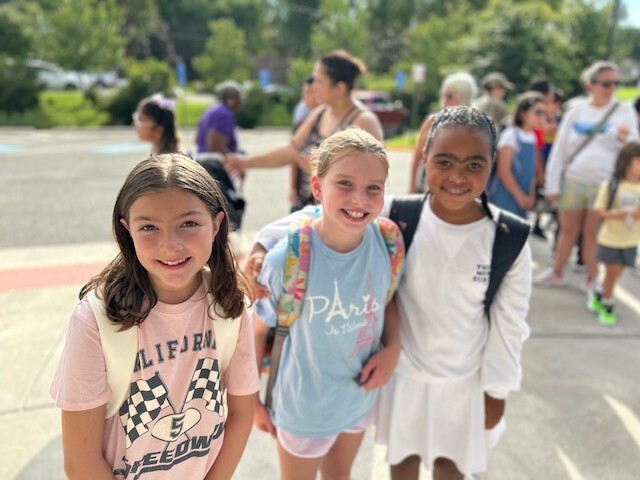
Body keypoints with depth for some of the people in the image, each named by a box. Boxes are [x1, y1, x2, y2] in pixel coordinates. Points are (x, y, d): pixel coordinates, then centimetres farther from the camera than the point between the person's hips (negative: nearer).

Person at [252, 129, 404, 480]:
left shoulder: (388, 243, -19)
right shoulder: (287, 259, -29)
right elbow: (258, 331, -15)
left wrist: (392, 347, -14)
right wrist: (251, 401, -4)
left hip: (361, 396, 4)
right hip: (304, 408, -3)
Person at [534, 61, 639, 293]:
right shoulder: (576, 112, 3)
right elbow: (559, 150, 4)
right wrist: (552, 185, 1)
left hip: (603, 184, -1)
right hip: (572, 181, 1)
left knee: (592, 233, 4)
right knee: (568, 230, 10)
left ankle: (592, 278, 18)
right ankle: (556, 272, 26)